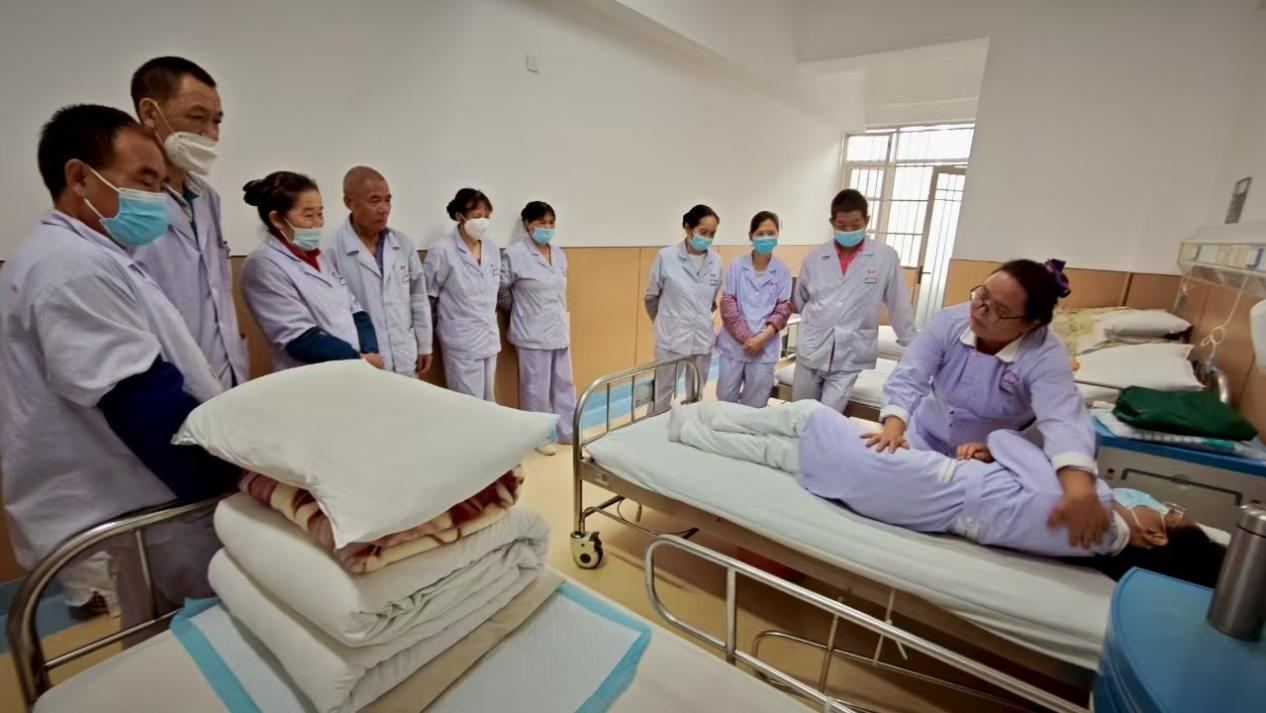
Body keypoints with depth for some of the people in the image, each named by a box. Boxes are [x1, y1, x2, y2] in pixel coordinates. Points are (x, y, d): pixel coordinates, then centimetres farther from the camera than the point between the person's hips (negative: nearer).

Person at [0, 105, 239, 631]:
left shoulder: (84, 258, 14)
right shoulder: (72, 266, -20)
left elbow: (154, 381, 17)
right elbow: (145, 404, -26)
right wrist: (238, 472, -20)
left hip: (140, 502, 10)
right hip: (131, 521, -10)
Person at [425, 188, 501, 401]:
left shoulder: (491, 248, 6)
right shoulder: (442, 250, -12)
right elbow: (427, 297, -6)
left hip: (490, 339, 6)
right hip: (462, 343, -6)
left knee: (488, 405, 15)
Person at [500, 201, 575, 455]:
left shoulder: (560, 254, 7)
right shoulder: (514, 254, -12)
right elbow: (500, 291, -4)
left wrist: (564, 320, 14)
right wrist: (521, 310, 6)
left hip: (560, 330, 6)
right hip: (533, 333, -6)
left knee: (564, 383, 14)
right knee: (537, 388, 6)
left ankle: (567, 432, 30)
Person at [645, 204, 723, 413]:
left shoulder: (716, 261, 0)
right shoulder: (666, 257, -9)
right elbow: (651, 297, 2)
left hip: (703, 339, 4)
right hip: (672, 338, -3)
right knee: (663, 395, 6)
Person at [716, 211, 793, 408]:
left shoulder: (783, 270, 1)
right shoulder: (736, 266, -1)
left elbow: (784, 307, 0)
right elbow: (727, 304, -3)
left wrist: (763, 337, -13)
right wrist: (746, 338, -11)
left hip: (765, 348, 0)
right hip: (734, 344, 0)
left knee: (755, 403, 9)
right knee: (725, 398, 10)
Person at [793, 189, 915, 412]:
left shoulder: (886, 257, -2)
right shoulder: (814, 258, 4)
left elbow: (899, 306, 4)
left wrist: (913, 349, 8)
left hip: (850, 358, -2)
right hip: (810, 354, 3)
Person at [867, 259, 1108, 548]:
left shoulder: (1047, 355, -27)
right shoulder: (949, 320, -21)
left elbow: (1063, 421, -42)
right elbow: (908, 377, -27)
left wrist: (1081, 491, -61)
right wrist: (894, 427, -46)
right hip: (925, 440, 2)